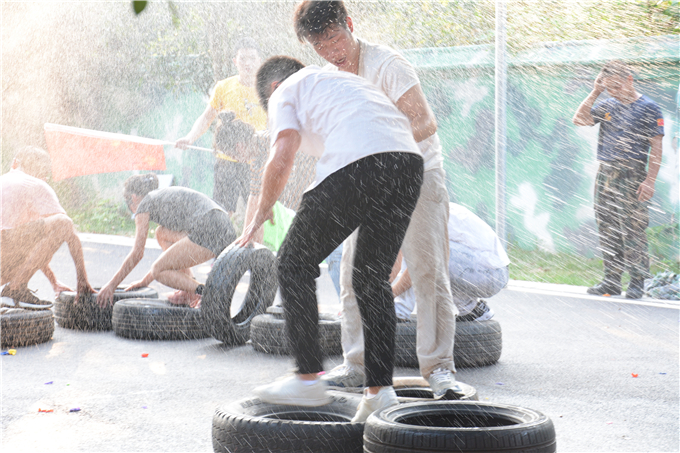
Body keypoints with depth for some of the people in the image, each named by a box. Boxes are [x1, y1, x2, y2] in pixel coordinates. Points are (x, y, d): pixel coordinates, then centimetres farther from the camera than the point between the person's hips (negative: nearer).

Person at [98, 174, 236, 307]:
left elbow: (137, 253, 7)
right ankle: (187, 293, 17)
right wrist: (146, 280, 45)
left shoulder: (145, 204, 12)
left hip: (208, 231, -8)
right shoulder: (170, 194, 35)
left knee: (158, 271, 6)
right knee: (162, 233, 24)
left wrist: (112, 284, 15)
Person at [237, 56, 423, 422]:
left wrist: (260, 216, 14)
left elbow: (282, 159, 1)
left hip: (356, 166, -7)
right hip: (410, 162, 7)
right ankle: (380, 390, 14)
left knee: (295, 266, 10)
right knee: (373, 277, 19)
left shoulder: (285, 92, 18)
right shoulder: (343, 80, 39)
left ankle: (308, 379, 9)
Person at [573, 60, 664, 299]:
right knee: (607, 230, 7)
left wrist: (649, 181, -14)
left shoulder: (648, 108, -2)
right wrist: (594, 92, 1)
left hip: (632, 175, -6)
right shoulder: (607, 106, 13)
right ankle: (611, 281, 13)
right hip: (605, 173, 6)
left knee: (633, 231, -7)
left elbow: (656, 148, -6)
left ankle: (637, 282, -2)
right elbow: (580, 120, 4)